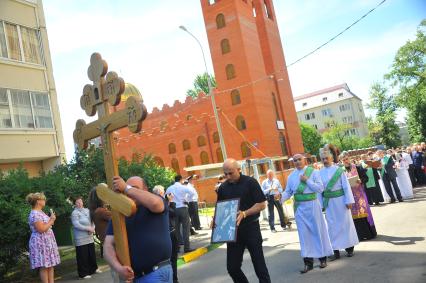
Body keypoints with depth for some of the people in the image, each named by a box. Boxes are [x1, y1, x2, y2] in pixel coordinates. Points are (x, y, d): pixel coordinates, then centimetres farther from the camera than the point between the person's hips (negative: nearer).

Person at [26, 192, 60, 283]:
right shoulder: (34, 214, -17)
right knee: (44, 266, -5)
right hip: (41, 243, -10)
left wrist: (52, 219, 8)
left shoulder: (40, 212, 14)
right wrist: (51, 220, -13)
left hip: (48, 242, 10)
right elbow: (41, 229, -24)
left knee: (51, 265, 9)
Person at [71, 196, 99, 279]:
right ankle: (83, 273, 7)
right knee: (83, 256, -2)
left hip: (90, 237, 6)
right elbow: (76, 225, -18)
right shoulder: (75, 213, -9)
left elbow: (93, 220, 12)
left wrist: (92, 228, -7)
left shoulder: (87, 210, 10)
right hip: (81, 239, -6)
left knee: (92, 254, 13)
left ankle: (93, 269, 29)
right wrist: (88, 228, -18)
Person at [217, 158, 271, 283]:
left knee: (259, 264, 3)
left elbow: (262, 204, -10)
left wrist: (244, 214, -23)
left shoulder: (250, 182, -8)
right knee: (232, 267, 7)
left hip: (251, 228, -4)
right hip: (233, 230, 4)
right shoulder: (223, 187, 5)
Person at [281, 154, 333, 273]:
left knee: (318, 231, 7)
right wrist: (281, 198, -15)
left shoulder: (313, 172, -3)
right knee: (304, 233, 4)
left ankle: (322, 258, 24)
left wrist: (307, 180, -16)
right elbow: (288, 192, 4)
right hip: (299, 207, 3)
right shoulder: (291, 176, 6)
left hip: (312, 205, -3)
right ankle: (308, 262, 12)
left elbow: (320, 188, -10)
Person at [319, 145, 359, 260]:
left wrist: (349, 201, -9)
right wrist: (321, 204, 0)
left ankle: (349, 248, 24)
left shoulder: (338, 170, -6)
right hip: (328, 202, 2)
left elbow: (346, 186, -6)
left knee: (345, 223, 9)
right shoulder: (320, 172, 1)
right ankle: (336, 251, 13)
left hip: (340, 200, -2)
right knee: (333, 225, 6)